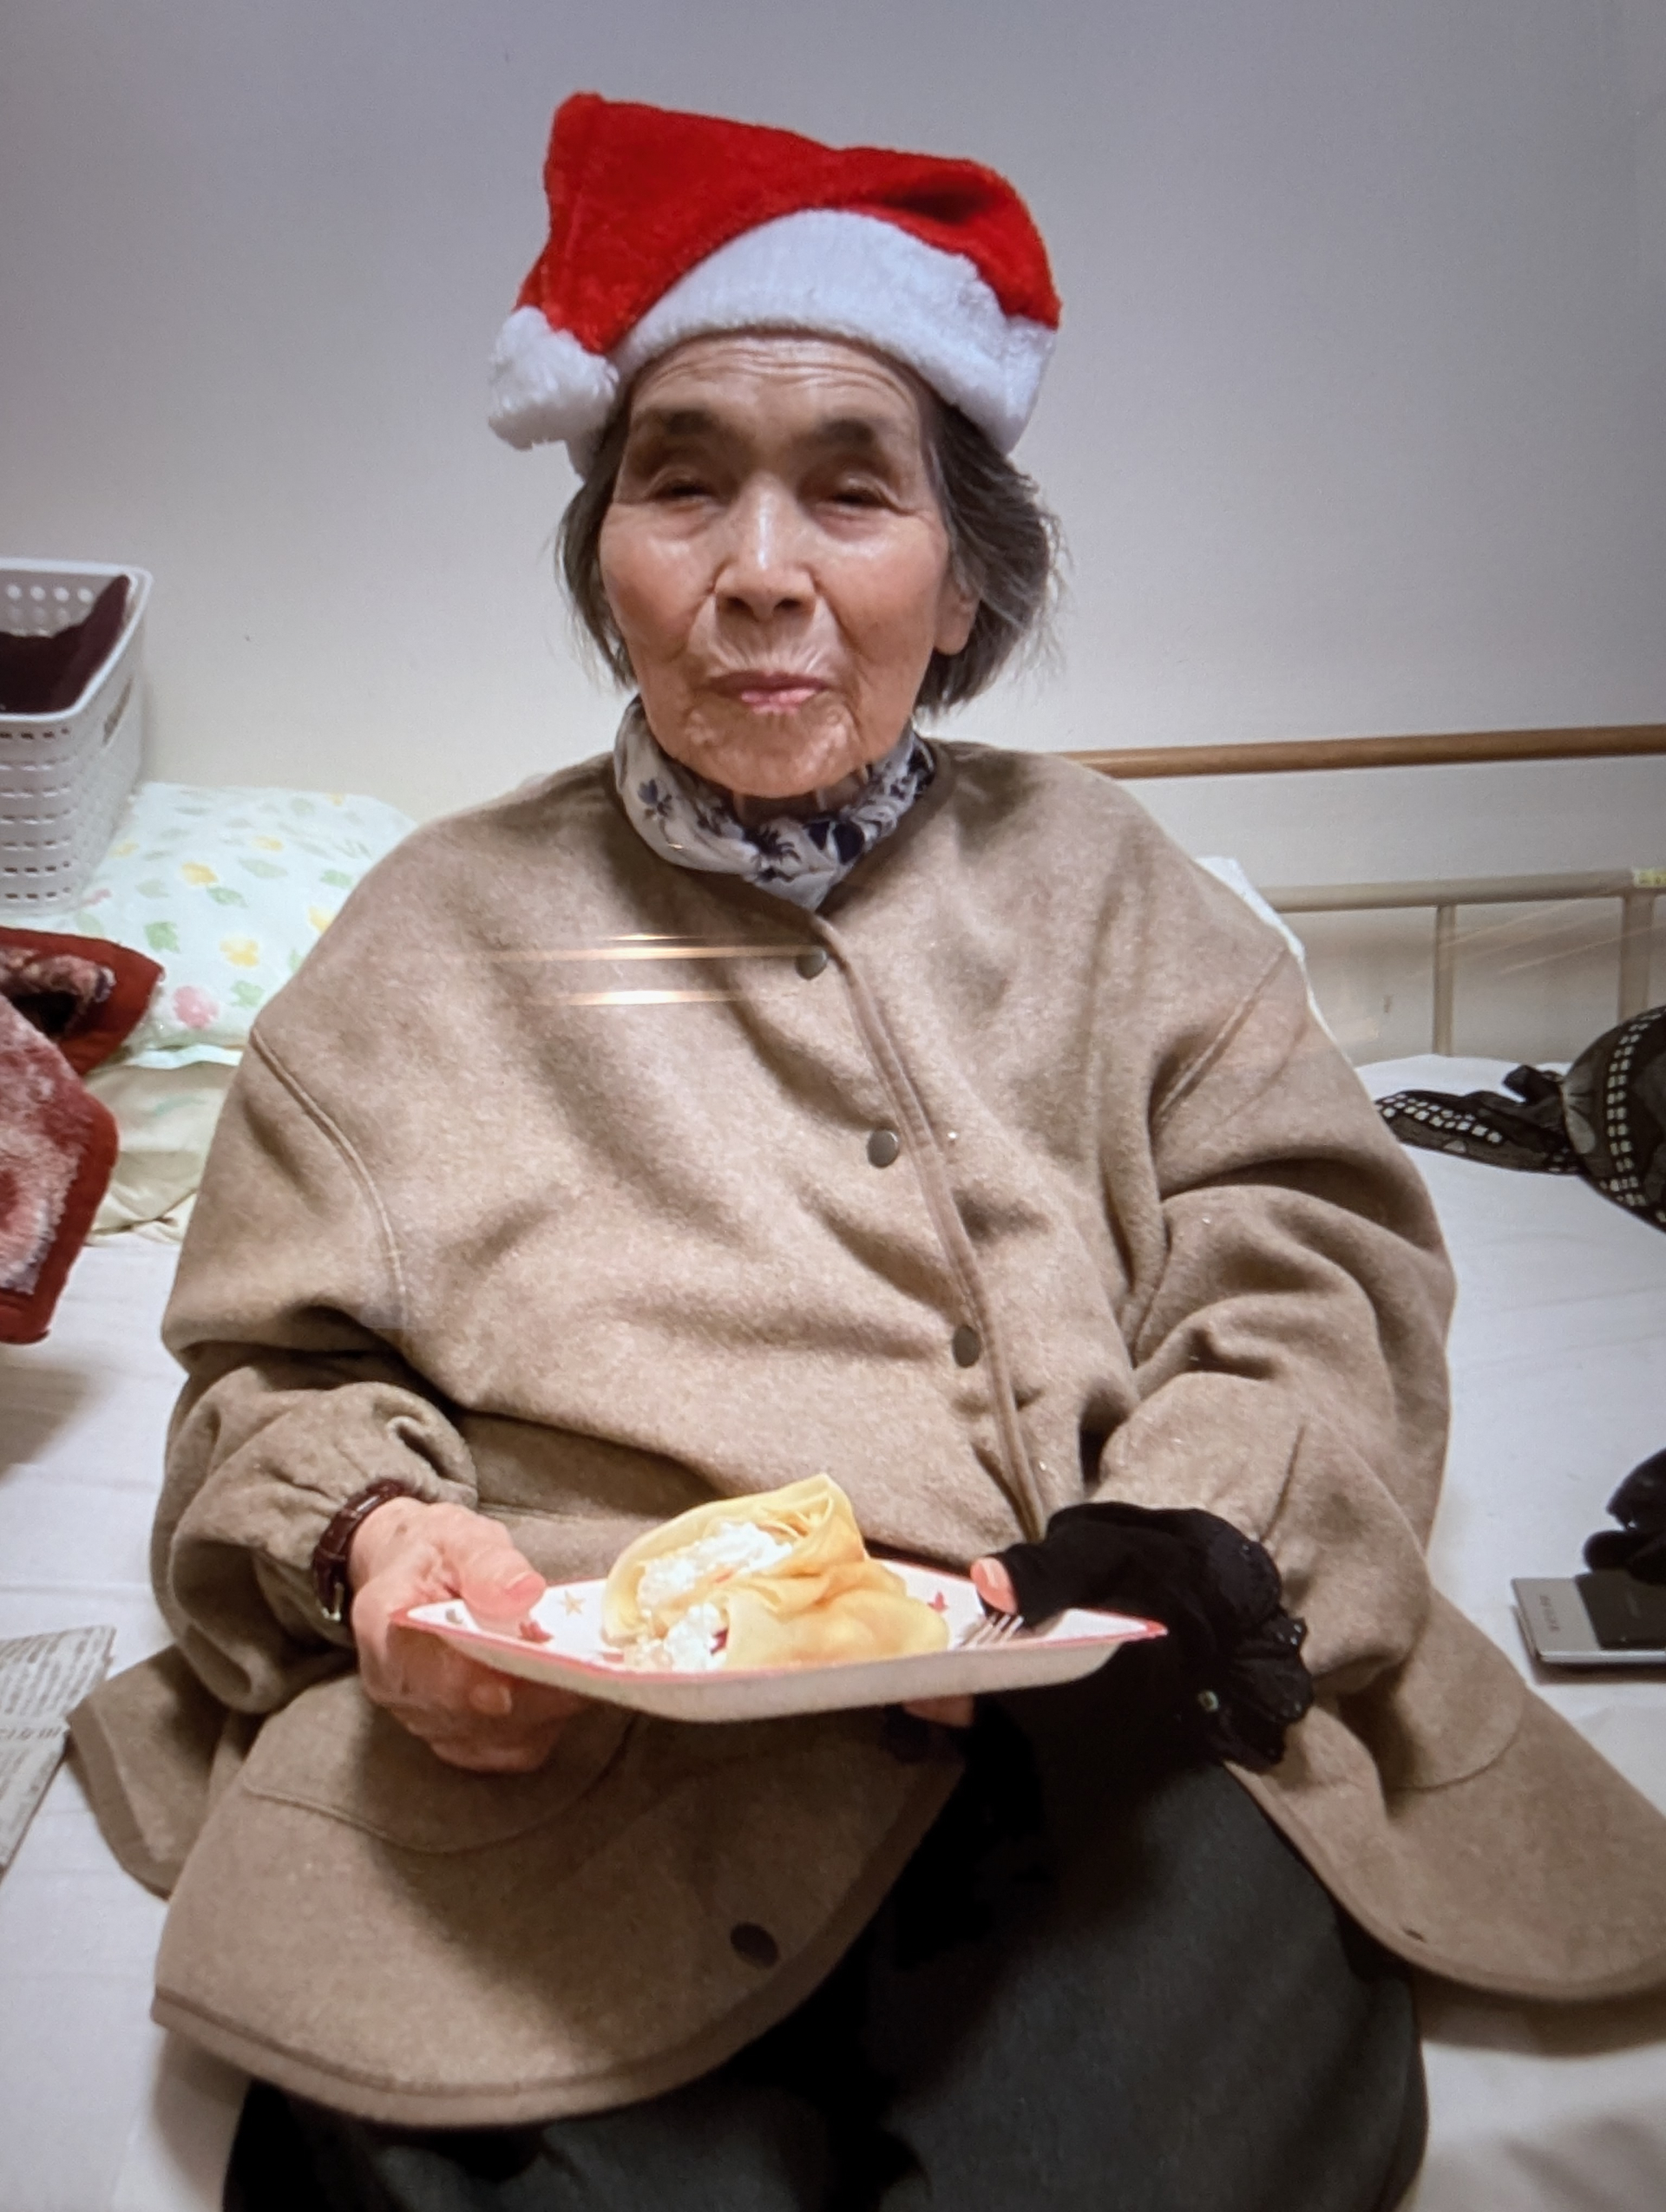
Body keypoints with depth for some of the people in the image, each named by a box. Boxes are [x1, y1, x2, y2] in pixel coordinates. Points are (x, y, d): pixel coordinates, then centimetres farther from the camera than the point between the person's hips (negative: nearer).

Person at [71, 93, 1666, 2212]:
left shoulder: (1086, 878, 17)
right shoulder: (444, 930, 15)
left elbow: (1306, 1244, 9)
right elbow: (277, 1372, 15)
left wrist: (1185, 1522, -11)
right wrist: (371, 1531, -8)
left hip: (1110, 1740, 2)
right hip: (568, 1769, 0)